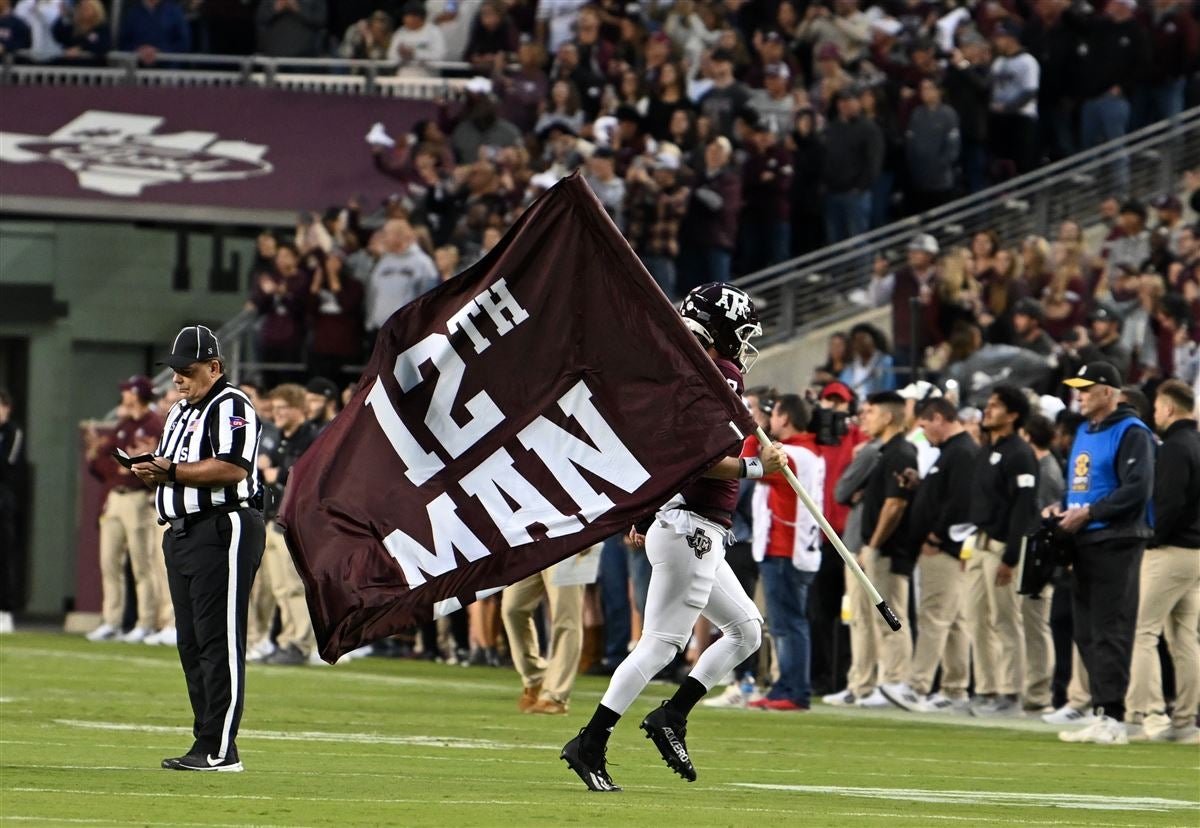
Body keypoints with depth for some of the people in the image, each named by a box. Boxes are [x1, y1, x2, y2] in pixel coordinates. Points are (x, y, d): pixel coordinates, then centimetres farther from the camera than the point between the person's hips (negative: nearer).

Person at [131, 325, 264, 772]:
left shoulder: (230, 407, -8)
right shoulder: (180, 412, 22)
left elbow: (234, 467, -22)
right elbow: (172, 471, 25)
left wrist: (173, 471, -18)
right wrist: (151, 472, 1)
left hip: (225, 530, -10)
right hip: (181, 533, 10)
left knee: (219, 642, -11)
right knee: (191, 644, 10)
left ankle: (218, 750, -13)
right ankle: (207, 741, 14)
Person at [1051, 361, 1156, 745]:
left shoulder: (1130, 433, -9)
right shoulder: (1084, 433, 19)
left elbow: (1137, 490, -18)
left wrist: (1087, 513, -19)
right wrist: (1062, 507, 7)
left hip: (1116, 543, -9)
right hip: (1084, 544, 9)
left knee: (1110, 631, -11)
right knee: (1087, 634, 9)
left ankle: (1114, 718, -11)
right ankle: (1101, 716, 12)